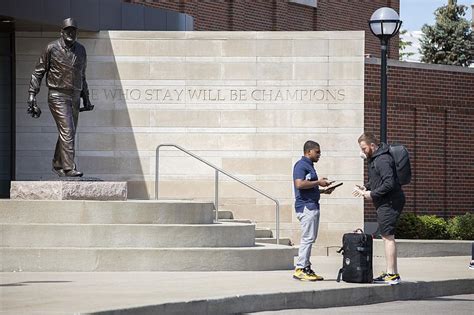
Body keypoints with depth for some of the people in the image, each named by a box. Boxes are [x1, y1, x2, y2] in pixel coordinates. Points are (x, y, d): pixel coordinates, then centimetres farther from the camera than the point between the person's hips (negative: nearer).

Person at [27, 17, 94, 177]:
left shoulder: (81, 50, 10)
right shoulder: (52, 48, -5)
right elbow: (38, 71, -1)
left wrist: (86, 97, 20)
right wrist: (32, 94, -7)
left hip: (74, 97, 6)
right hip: (58, 96, -6)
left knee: (68, 133, 10)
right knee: (67, 131, -16)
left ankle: (58, 165, 23)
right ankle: (69, 168, -19)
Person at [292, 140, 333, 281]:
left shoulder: (309, 166, 22)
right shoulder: (301, 165, -9)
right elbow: (299, 184, -23)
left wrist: (323, 190, 15)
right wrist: (318, 182, -14)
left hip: (312, 205, 10)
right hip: (305, 206, -10)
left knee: (310, 239, 10)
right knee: (308, 238, -11)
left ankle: (306, 268, 12)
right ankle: (300, 269, -10)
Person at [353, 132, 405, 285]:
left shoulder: (383, 160, -18)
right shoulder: (373, 158, 15)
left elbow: (389, 183, -25)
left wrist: (372, 194, -17)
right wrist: (365, 187, 9)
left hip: (390, 202, -11)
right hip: (385, 203, 11)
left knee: (388, 237, -9)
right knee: (387, 236, 12)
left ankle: (392, 274, -8)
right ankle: (391, 273, 17)